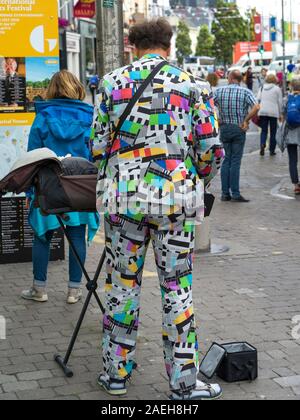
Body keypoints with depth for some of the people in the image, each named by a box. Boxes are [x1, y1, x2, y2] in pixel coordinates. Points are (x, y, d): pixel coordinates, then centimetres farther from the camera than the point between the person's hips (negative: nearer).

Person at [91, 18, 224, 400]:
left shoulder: (112, 83, 4)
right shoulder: (192, 84, 0)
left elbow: (98, 145, 4)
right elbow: (211, 147, -3)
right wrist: (198, 181, 16)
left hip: (122, 196, 2)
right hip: (177, 196, -1)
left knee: (122, 283, 12)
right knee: (177, 288, 5)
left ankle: (116, 373, 22)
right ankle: (183, 382, 12)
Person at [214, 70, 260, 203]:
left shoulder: (219, 91, 1)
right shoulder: (245, 92, -6)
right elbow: (256, 107, -20)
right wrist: (246, 121, -10)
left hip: (224, 128, 2)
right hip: (239, 129, -2)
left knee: (226, 160, 12)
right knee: (235, 161, 1)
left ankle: (225, 193, 11)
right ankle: (235, 194, -1)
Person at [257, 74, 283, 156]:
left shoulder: (262, 88, 10)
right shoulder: (277, 89, 2)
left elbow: (258, 99, 4)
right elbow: (280, 102, 2)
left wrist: (258, 110, 9)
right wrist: (280, 114, 8)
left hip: (262, 112, 2)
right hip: (273, 113, -2)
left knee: (264, 130, 8)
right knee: (273, 132, 7)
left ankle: (262, 144, -19)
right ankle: (272, 150, 10)